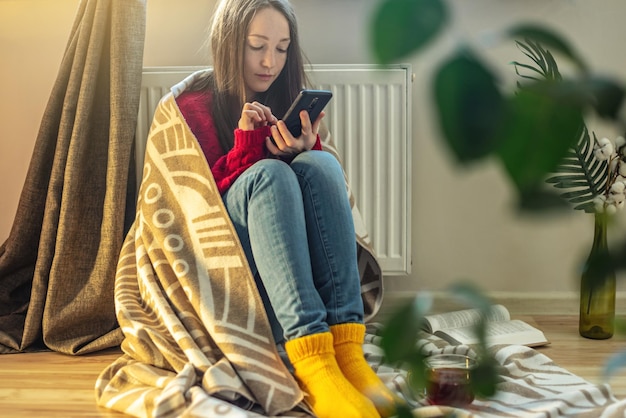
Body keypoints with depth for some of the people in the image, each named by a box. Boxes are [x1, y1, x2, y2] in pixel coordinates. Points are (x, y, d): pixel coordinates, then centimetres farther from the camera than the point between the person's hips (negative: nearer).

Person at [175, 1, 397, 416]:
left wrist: (305, 150, -15)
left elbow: (326, 190, 6)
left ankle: (347, 349, -41)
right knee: (269, 173, -31)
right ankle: (313, 364, -51)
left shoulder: (290, 103, 13)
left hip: (295, 255, 3)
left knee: (321, 165, -24)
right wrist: (245, 143, -15)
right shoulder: (194, 106, 4)